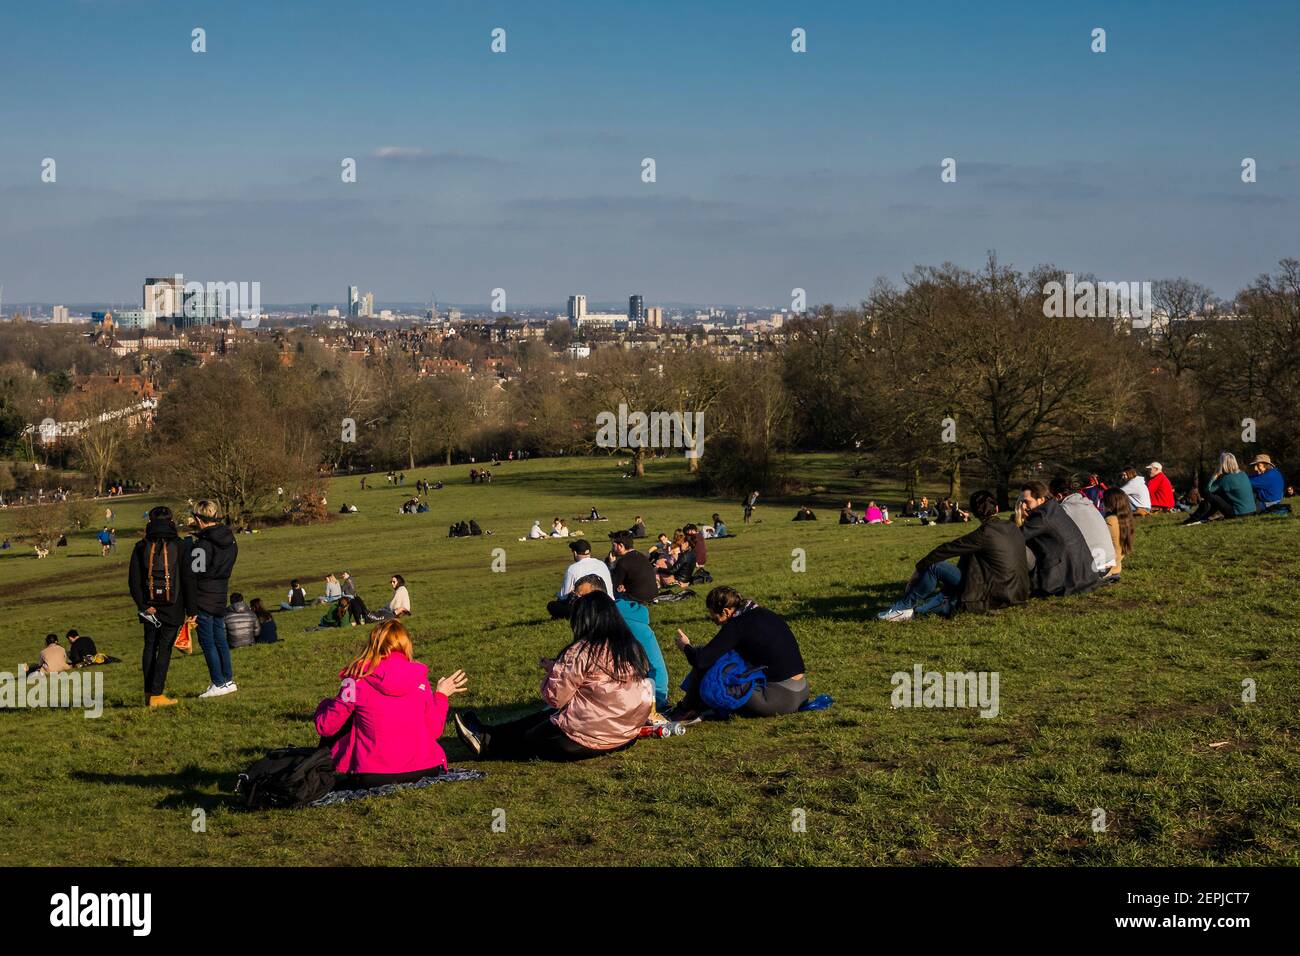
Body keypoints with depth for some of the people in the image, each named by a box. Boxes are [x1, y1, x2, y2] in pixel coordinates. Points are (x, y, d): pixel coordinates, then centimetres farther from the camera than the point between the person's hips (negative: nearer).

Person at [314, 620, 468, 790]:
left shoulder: (358, 680, -6)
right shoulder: (419, 677, 0)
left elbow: (326, 727, 1)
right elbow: (433, 730, 5)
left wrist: (326, 704, 23)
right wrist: (441, 695, 20)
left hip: (371, 777, -3)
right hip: (421, 770, 3)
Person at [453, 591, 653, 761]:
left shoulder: (581, 652, -18)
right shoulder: (633, 647, 2)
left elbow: (555, 698, -13)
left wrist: (551, 670, 7)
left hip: (588, 740, -8)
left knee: (527, 738, 17)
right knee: (543, 717, 25)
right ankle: (489, 736, 38)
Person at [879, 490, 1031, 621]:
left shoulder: (984, 534, -15)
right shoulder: (1012, 527, 8)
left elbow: (949, 549, -10)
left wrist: (920, 566, 0)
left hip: (992, 595, -8)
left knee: (934, 567, -6)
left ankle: (904, 606, 3)